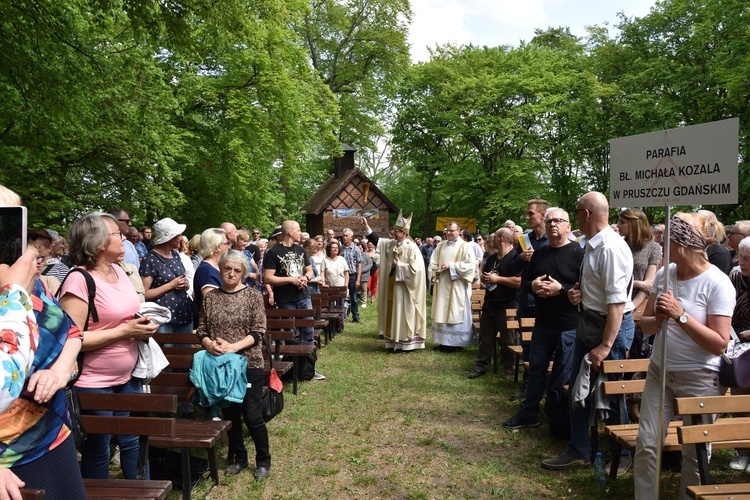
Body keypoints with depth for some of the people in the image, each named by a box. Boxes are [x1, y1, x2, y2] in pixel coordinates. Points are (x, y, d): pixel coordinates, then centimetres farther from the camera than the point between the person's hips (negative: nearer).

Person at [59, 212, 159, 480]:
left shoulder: (119, 271, 6)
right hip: (94, 384, -7)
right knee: (97, 452, 10)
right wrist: (124, 332, -22)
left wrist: (143, 325, 0)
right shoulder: (78, 280, -19)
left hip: (128, 377, 7)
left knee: (133, 441, 17)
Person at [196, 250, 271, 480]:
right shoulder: (210, 297, 5)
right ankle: (238, 457, 33)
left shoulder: (253, 296, -3)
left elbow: (258, 332, -8)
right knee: (230, 414, 13)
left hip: (249, 364, -3)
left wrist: (233, 347, -20)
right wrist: (209, 343, -15)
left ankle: (263, 460, 20)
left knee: (252, 416, 0)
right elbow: (201, 330, 6)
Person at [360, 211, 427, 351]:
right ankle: (396, 342, 19)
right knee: (394, 312, 11)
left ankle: (407, 343, 8)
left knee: (405, 313, 0)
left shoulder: (412, 248, -14)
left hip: (405, 288, -7)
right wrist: (366, 227, 2)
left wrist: (399, 265, -15)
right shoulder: (391, 244, 6)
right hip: (393, 286, 7)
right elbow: (377, 240, 10)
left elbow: (415, 268, -20)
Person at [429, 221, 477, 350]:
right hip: (442, 285, 6)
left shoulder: (465, 246, -2)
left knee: (455, 313, -3)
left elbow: (470, 264, -14)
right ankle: (443, 340, 15)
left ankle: (455, 341, 3)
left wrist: (451, 266, -16)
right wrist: (437, 270, -8)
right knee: (441, 312, 7)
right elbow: (433, 263, 14)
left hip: (457, 286, -5)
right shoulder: (441, 246, 14)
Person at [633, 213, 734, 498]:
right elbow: (645, 325, 5)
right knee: (646, 444, 5)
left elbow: (719, 344, -18)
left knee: (694, 453, 9)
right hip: (659, 371, 5)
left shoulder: (717, 283, -14)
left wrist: (681, 315, -26)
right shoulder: (664, 274, 2)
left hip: (699, 378, -5)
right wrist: (659, 319, -17)